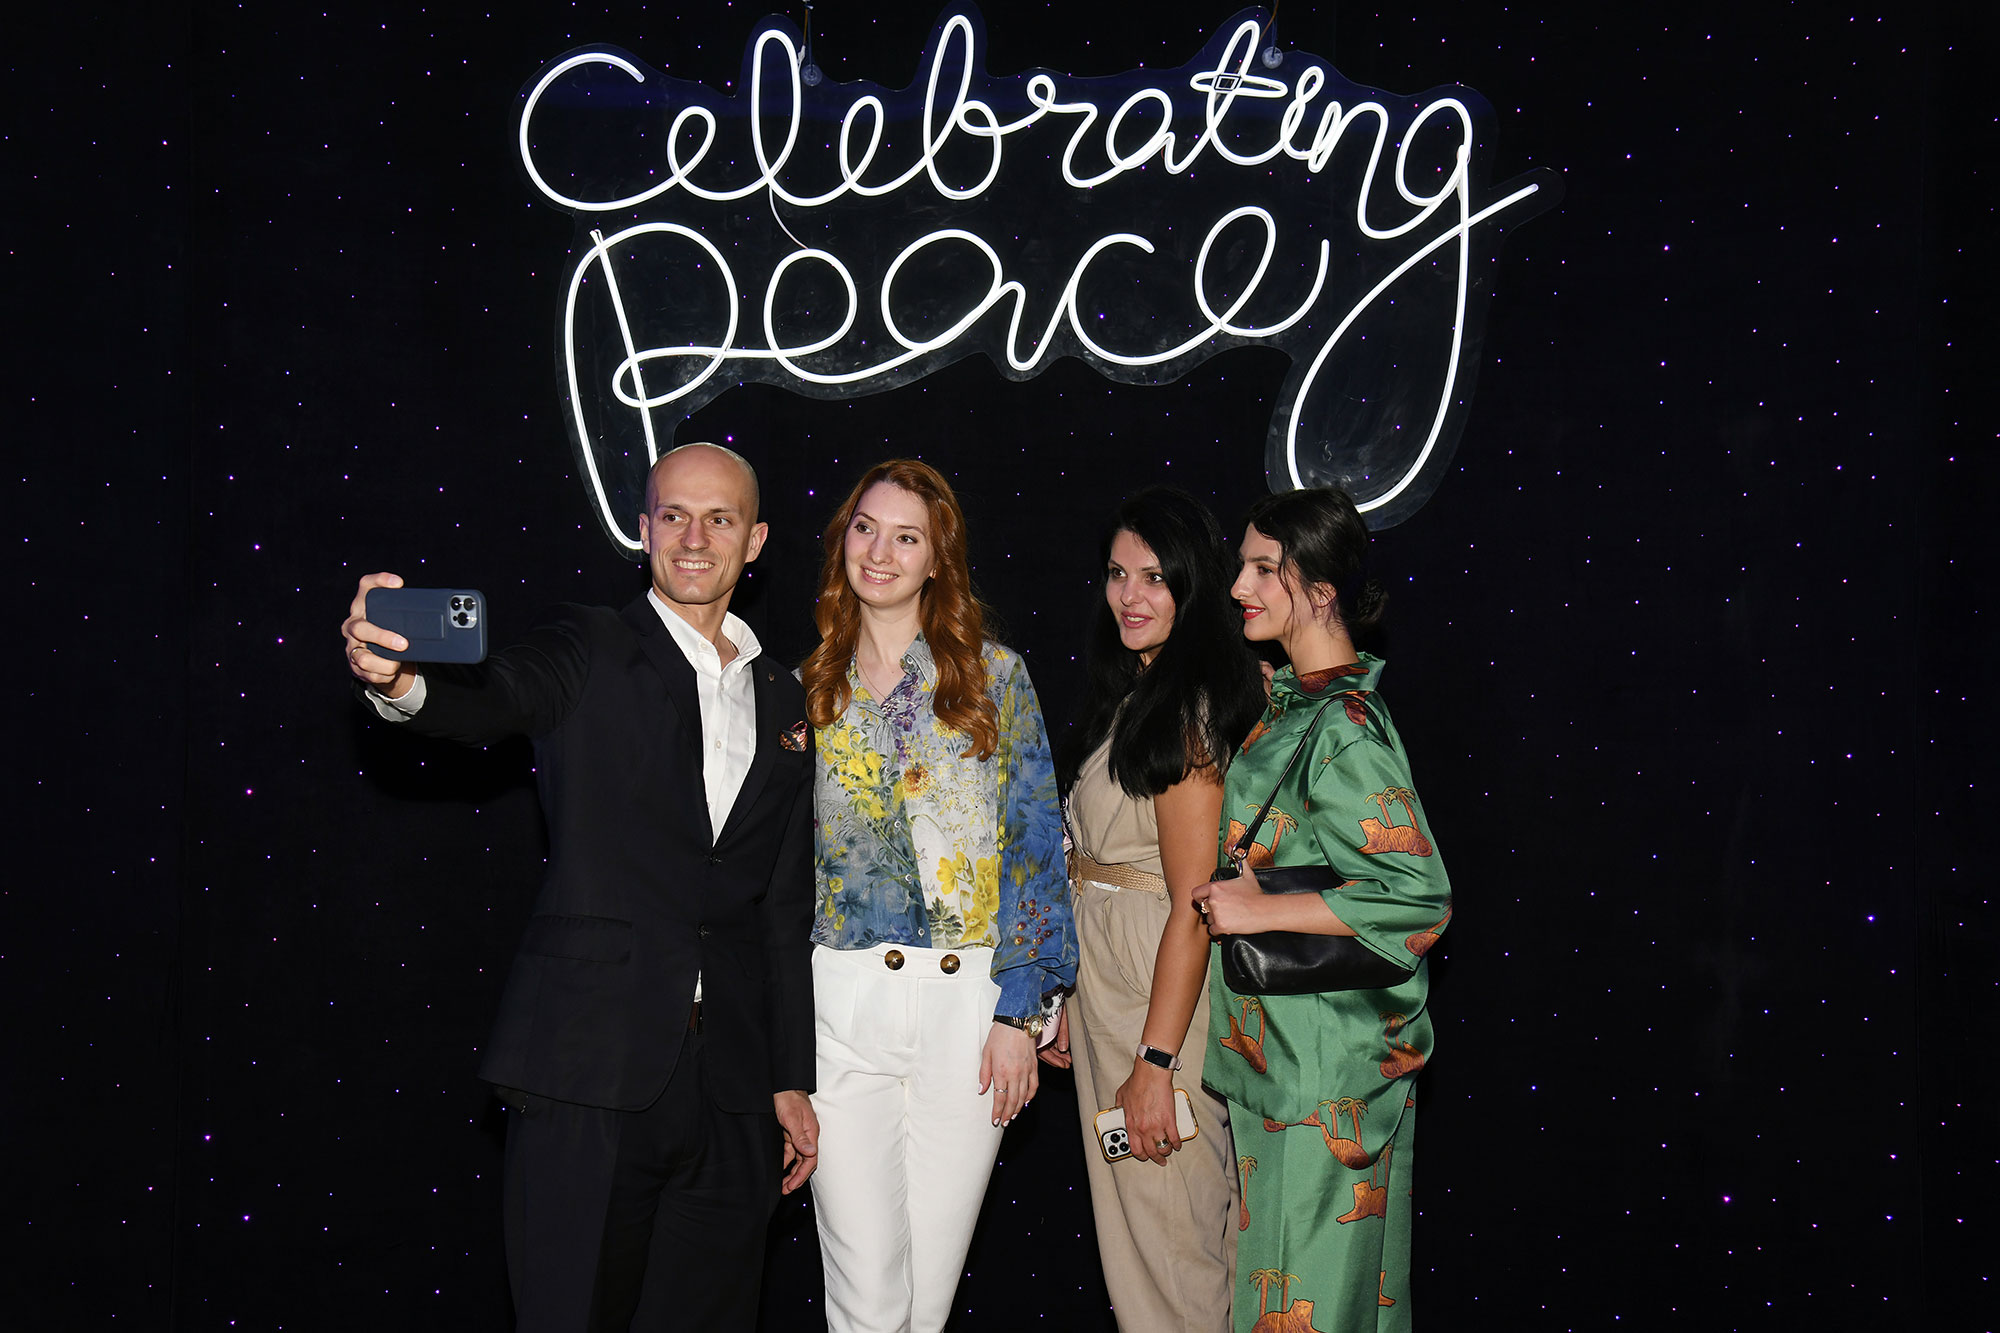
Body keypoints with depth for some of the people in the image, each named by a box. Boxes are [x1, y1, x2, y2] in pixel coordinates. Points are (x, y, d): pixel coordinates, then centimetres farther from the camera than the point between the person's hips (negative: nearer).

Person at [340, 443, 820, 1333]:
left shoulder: (783, 703, 14)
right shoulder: (592, 654, 1)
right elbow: (491, 703, -20)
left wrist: (792, 1081, 14)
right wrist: (399, 682, -43)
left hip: (731, 1092, 4)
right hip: (590, 1067, -4)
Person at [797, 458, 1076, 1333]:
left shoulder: (993, 675, 3)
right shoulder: (807, 691, 9)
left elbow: (1035, 843, 0)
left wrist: (1018, 1012, -7)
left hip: (967, 999, -1)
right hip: (840, 1003, 1)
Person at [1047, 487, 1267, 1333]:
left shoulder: (1192, 714, -18)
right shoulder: (1126, 698, 11)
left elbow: (1193, 904, -21)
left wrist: (1156, 1062, -22)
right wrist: (1069, 996, 15)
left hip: (1164, 990, -9)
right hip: (1100, 973, 9)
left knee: (1169, 1230, 2)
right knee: (1124, 1215, 18)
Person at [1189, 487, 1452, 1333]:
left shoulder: (1341, 731, -20)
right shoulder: (1292, 699, 9)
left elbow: (1419, 893, -26)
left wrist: (1261, 910, -21)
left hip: (1324, 1054, -9)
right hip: (1275, 1039, 9)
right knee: (1277, 1254, 19)